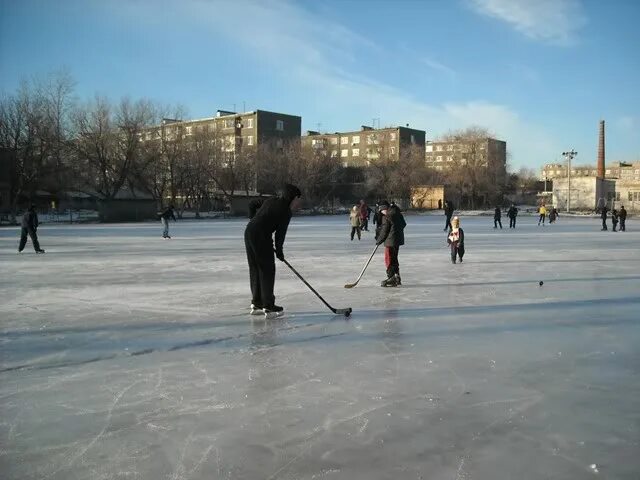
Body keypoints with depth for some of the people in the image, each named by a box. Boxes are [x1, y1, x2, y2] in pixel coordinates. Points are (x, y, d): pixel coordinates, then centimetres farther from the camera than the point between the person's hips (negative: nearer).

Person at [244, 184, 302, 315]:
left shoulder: (272, 200, 15)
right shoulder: (286, 211, -8)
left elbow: (252, 204, 23)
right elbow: (280, 233, -8)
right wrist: (279, 251, 3)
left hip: (249, 232, 9)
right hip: (261, 237, -9)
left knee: (255, 269, 14)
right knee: (267, 270, 1)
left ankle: (256, 304, 21)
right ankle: (268, 306, 3)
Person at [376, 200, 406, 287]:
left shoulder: (386, 217, -17)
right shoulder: (397, 213, 7)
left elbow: (384, 232, -13)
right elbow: (404, 224, 18)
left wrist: (378, 241, 0)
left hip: (391, 241, -9)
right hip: (398, 239, 9)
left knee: (389, 260, -1)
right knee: (394, 259, 18)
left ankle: (391, 279, -1)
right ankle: (397, 278, 23)